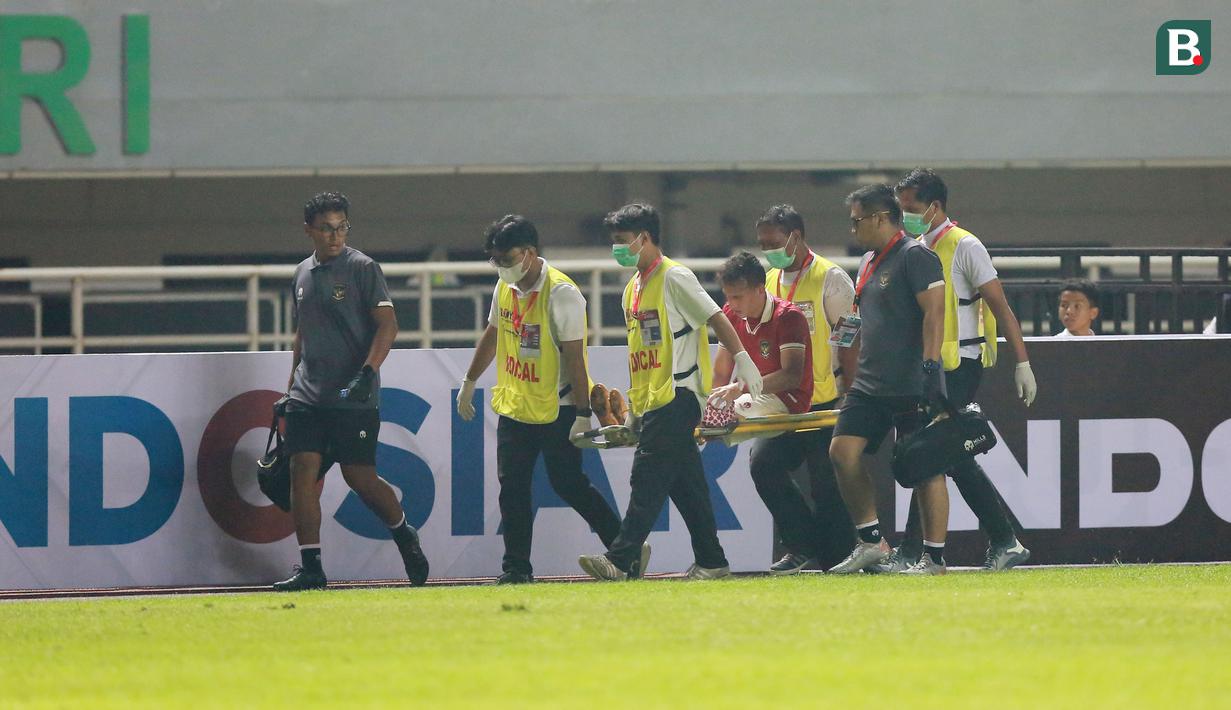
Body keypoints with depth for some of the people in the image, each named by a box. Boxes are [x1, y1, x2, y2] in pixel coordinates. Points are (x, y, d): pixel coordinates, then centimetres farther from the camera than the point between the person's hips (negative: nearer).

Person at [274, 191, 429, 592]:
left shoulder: (362, 268, -3)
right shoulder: (302, 274, 15)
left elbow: (387, 324, -10)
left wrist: (367, 374, -22)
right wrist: (292, 388, 22)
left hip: (353, 398, -5)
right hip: (308, 396, 5)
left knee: (359, 476, -4)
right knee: (302, 471, -6)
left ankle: (404, 535, 23)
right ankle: (310, 568, -4)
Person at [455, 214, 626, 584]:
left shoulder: (562, 293, -18)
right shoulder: (505, 287, 5)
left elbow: (575, 357, -19)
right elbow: (492, 336, 21)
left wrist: (583, 415, -20)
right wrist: (469, 383, 26)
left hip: (557, 409, -7)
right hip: (514, 406, 7)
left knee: (568, 484, -3)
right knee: (512, 488, 1)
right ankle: (516, 568, 4)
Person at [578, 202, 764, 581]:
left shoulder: (674, 278, -8)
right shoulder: (632, 290, 18)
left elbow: (716, 318, -9)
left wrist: (742, 361, -15)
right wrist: (633, 410, 21)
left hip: (677, 395, -9)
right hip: (653, 402, 9)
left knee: (648, 477, -14)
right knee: (686, 484, 8)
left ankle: (621, 560, -20)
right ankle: (711, 561, 11)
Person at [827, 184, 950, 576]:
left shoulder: (916, 256, -9)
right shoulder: (869, 263, 18)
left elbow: (934, 313, -17)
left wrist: (929, 365, -23)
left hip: (913, 383, -9)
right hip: (871, 382, 9)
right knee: (842, 451, -1)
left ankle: (934, 556, -1)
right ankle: (871, 542, 6)